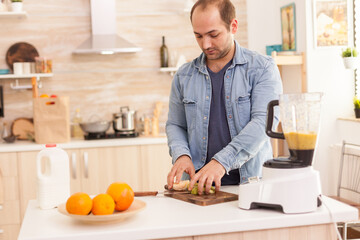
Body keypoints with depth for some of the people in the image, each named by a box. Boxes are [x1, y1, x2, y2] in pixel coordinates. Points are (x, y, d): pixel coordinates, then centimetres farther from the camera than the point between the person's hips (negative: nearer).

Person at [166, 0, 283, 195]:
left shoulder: (263, 68, 0)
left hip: (250, 181, -2)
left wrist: (222, 161, -21)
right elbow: (175, 125, 18)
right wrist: (181, 155, -4)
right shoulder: (184, 76, 12)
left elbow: (263, 121, -11)